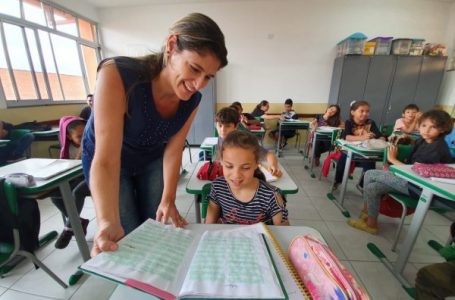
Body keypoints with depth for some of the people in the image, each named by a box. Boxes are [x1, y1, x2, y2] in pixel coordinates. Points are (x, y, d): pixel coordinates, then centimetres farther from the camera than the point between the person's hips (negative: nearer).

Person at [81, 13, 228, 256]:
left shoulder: (192, 101, -20)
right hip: (105, 160, -2)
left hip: (152, 161, 3)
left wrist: (168, 200, -18)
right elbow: (106, 160, -36)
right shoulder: (117, 75, -34)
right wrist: (108, 222, -47)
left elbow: (173, 151, -14)